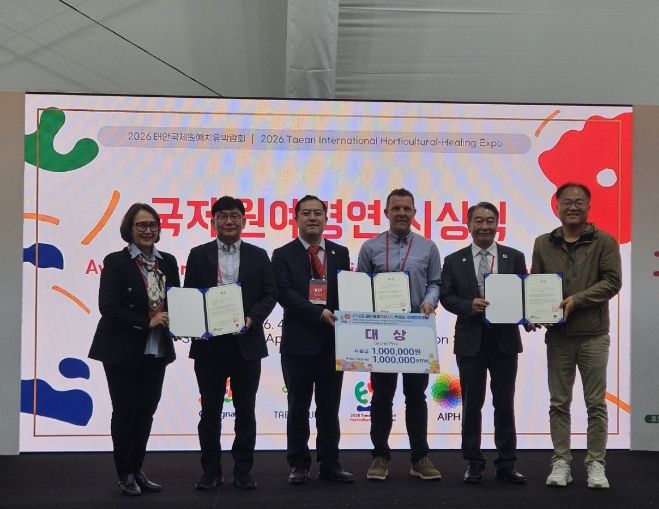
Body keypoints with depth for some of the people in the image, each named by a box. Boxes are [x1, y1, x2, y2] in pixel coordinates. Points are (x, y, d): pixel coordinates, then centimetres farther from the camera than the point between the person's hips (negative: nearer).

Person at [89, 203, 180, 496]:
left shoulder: (168, 262, 7)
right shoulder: (115, 262, -9)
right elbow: (108, 307, -17)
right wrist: (147, 322, -21)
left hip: (157, 350, 5)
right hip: (123, 351, -5)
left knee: (146, 411, 10)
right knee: (125, 411, 4)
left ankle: (137, 470, 22)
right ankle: (125, 475, 15)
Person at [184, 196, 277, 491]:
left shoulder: (258, 256, 7)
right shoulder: (199, 255, 6)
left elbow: (270, 295, 3)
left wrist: (252, 318, -13)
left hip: (246, 342, 0)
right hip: (209, 343, 0)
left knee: (245, 409, 6)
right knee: (210, 410, 6)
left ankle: (243, 470, 15)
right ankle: (211, 470, 15)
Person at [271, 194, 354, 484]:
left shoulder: (340, 253, 10)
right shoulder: (283, 255, 0)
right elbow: (285, 294, -12)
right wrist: (319, 313, -21)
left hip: (332, 340, 2)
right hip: (299, 341, -2)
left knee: (329, 406, 8)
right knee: (298, 406, 5)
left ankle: (330, 464, 16)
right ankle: (299, 465, 14)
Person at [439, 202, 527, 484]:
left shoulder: (514, 257, 5)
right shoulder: (454, 261, 4)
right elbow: (446, 296, 0)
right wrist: (469, 306, -17)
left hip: (505, 340, 1)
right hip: (470, 341, 0)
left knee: (505, 404, 7)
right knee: (471, 404, 6)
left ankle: (507, 464, 15)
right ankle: (473, 463, 16)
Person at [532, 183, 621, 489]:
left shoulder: (604, 242, 0)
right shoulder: (543, 244, 8)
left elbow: (612, 281, -8)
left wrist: (576, 299, -17)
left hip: (593, 334, -2)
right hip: (557, 335, 2)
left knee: (596, 403, 2)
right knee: (559, 403, 6)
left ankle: (595, 464, 10)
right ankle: (561, 462, 13)